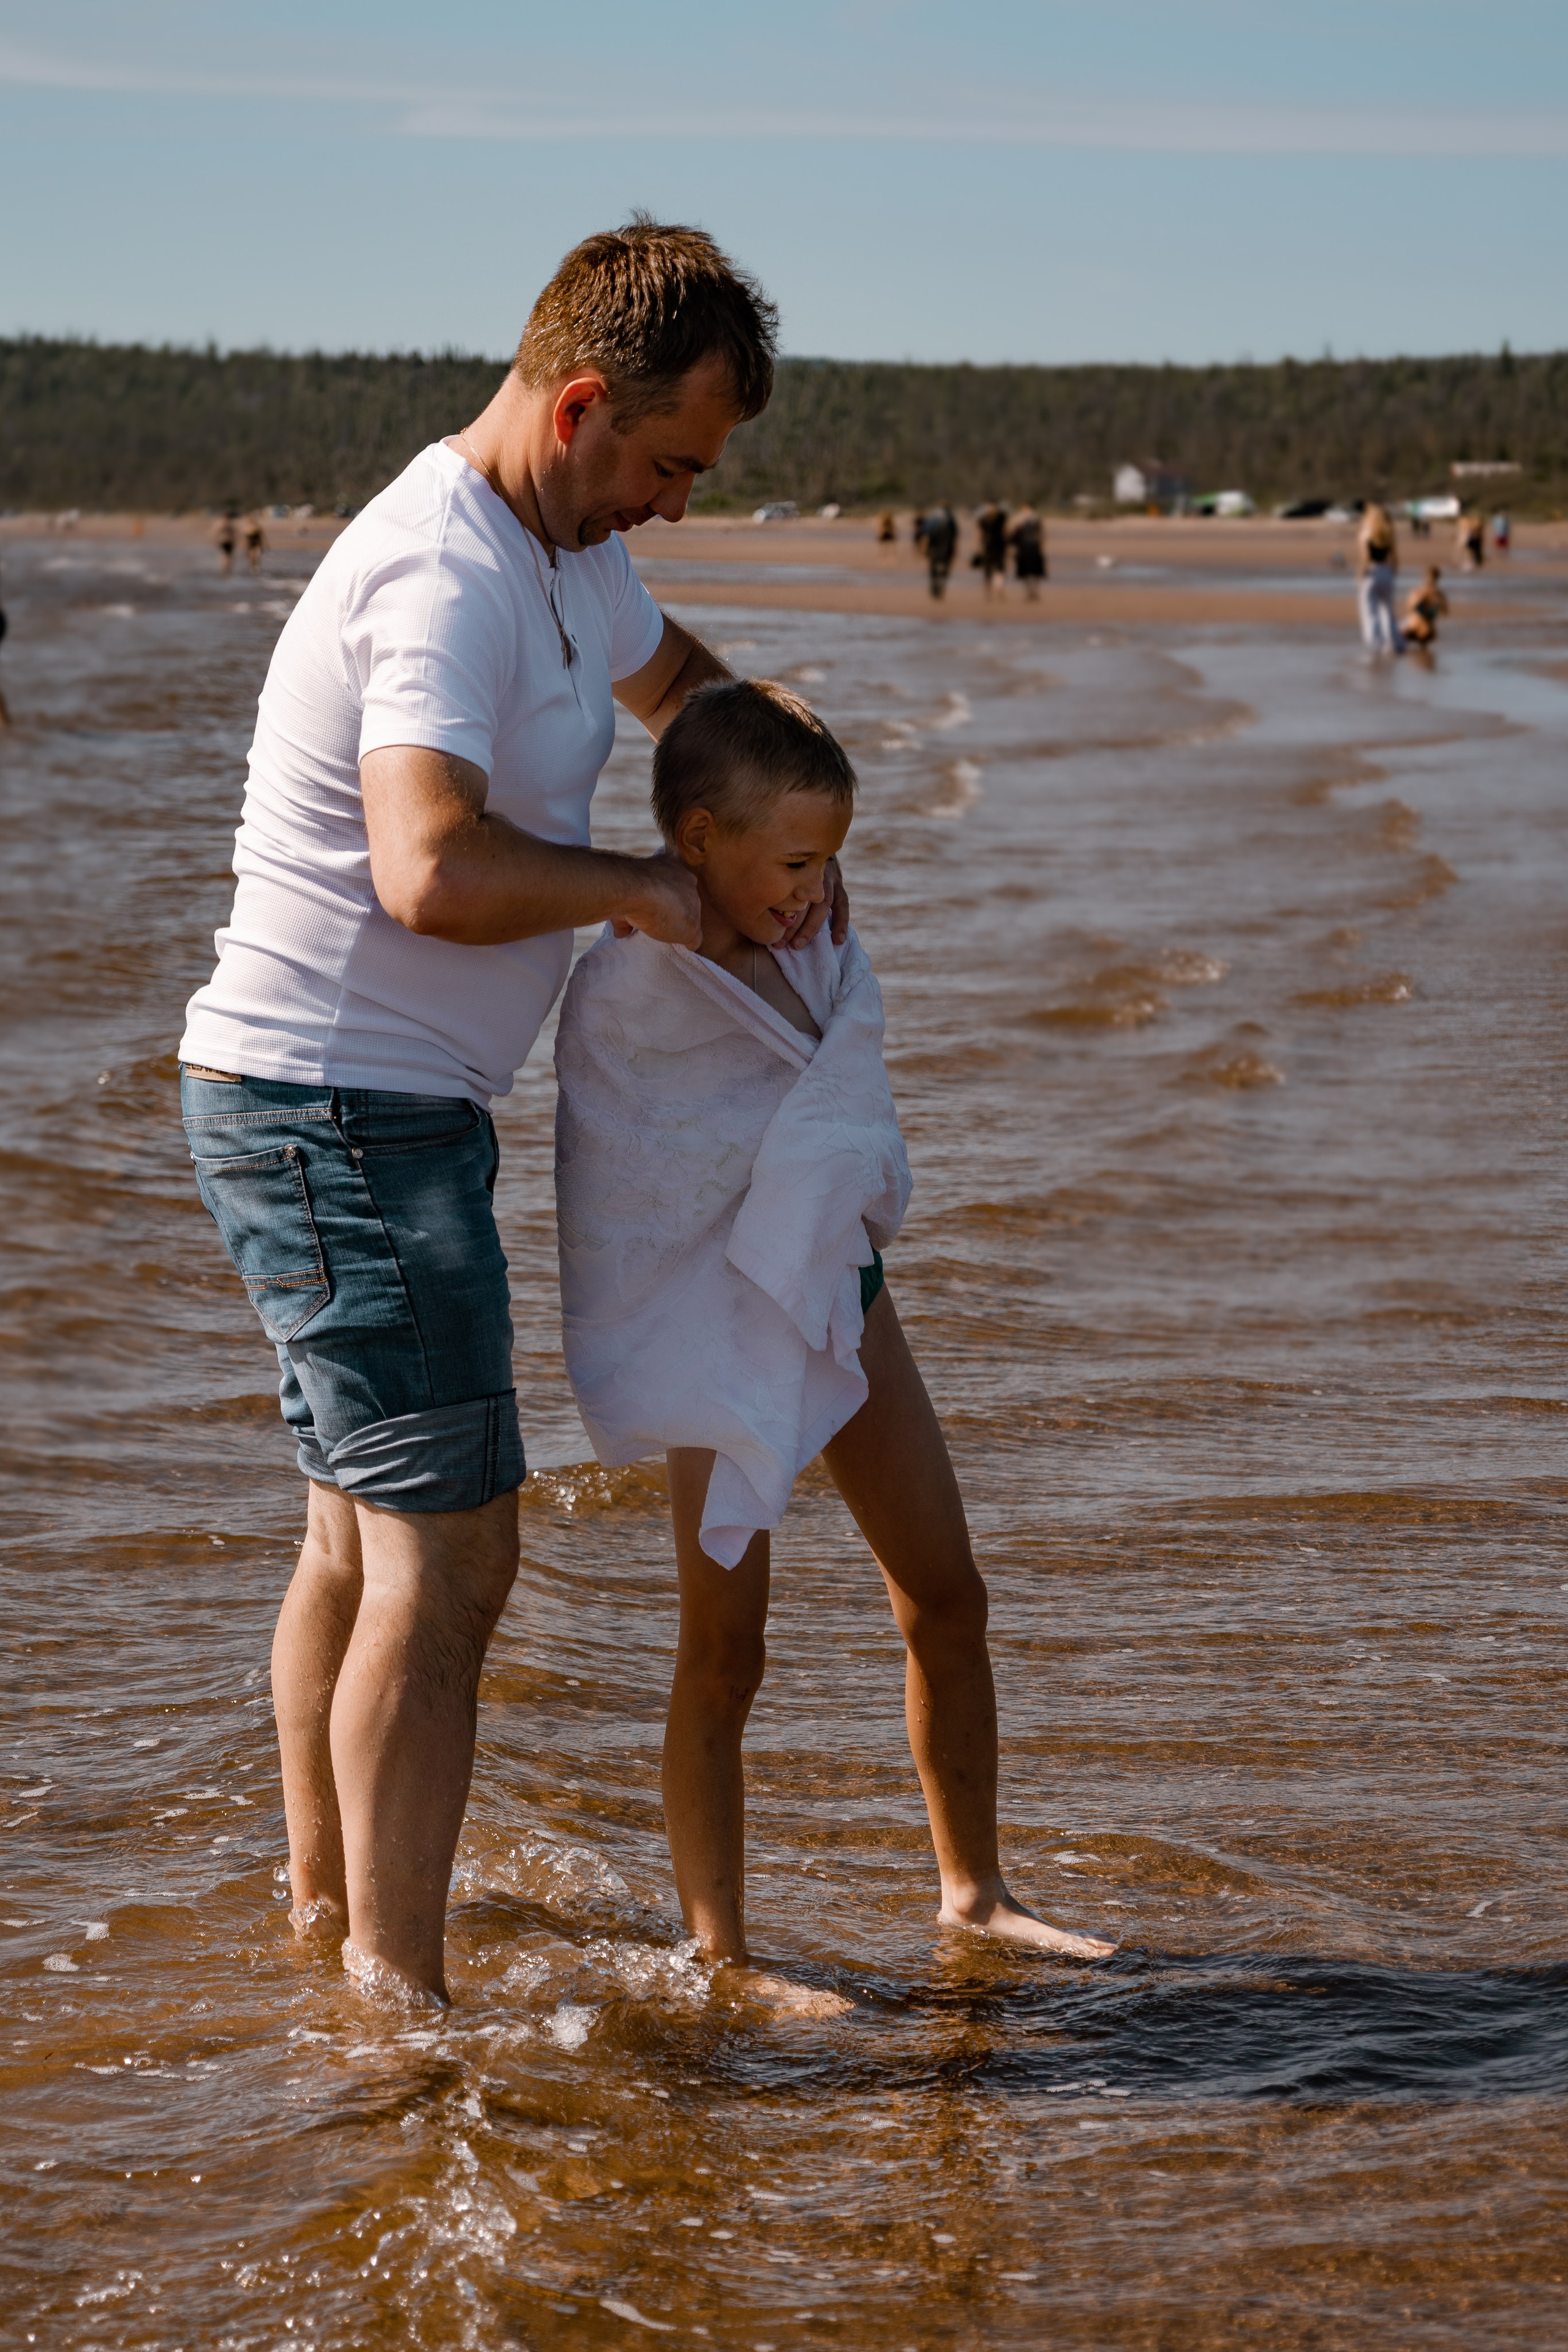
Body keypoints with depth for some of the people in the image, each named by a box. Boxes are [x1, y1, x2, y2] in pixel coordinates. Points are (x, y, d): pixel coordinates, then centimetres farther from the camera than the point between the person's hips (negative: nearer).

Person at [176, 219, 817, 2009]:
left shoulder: (561, 553, 12)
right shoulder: (444, 580, -22)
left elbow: (672, 672, 34)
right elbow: (434, 871, -36)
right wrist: (635, 887, -19)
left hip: (379, 1112, 11)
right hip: (338, 1108, -11)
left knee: (364, 1526, 20)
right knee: (443, 1555, -11)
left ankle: (326, 1916, 33)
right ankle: (402, 2000, -7)